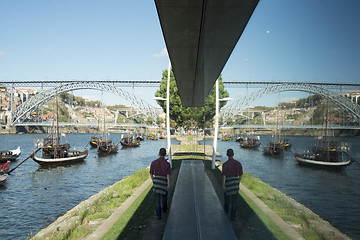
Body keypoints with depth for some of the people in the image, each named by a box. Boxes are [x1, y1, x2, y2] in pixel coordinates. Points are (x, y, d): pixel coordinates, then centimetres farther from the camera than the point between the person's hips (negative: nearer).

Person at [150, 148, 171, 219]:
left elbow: (151, 173, 4)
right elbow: (168, 174, -14)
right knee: (164, 195, 24)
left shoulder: (154, 162, -3)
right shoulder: (167, 163, -10)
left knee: (157, 199, 4)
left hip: (156, 180, 1)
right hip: (164, 181, -1)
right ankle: (164, 209, 44)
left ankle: (158, 215, 1)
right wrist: (169, 184, -13)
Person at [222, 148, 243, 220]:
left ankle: (226, 212, 38)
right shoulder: (238, 163, -3)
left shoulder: (225, 164, -14)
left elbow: (224, 175, -15)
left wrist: (223, 185, -10)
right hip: (235, 182, 2)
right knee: (234, 200, 7)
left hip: (228, 182, -2)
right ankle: (232, 216, 7)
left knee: (227, 197, 19)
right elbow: (240, 174, 5)